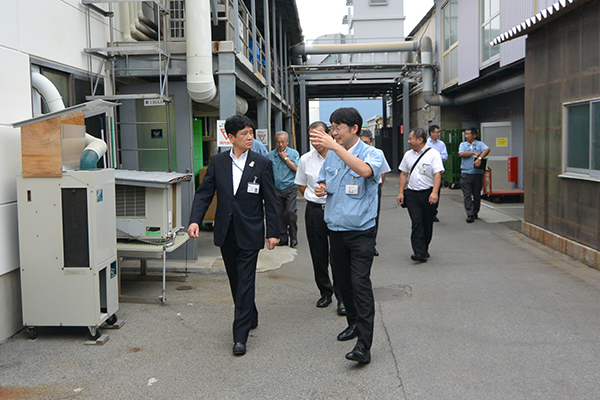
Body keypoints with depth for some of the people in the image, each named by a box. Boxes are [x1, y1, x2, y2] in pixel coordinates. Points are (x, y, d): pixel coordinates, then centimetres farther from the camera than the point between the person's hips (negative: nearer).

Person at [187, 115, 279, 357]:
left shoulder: (262, 164, -4)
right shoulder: (217, 162, 3)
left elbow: (270, 201, -2)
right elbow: (204, 193, 2)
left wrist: (273, 232, -4)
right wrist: (195, 220, -13)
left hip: (249, 234, -4)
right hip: (225, 233, 4)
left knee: (245, 282, -4)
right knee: (235, 281, 16)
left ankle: (240, 336, 1)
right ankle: (251, 318, 37)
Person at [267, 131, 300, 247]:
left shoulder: (294, 153, 4)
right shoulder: (270, 155, 9)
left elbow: (297, 168, -8)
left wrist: (285, 158, -8)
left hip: (290, 188, -2)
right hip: (276, 189, 3)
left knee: (291, 212, -11)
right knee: (279, 214, 4)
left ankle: (293, 237, 2)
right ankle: (283, 238, 14)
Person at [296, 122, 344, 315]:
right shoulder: (305, 159, 4)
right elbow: (301, 186, 18)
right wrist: (314, 198, 8)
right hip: (314, 211, 3)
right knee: (318, 255, 10)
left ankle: (342, 296, 9)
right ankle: (325, 291, 26)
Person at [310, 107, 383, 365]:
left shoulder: (372, 154, -8)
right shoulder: (331, 155, 8)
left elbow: (365, 170, -32)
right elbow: (324, 182, 20)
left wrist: (334, 146, -35)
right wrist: (321, 188, -5)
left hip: (360, 230, -6)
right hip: (336, 228, 6)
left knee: (360, 283, -12)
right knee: (342, 280, 14)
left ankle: (364, 345, -11)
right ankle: (354, 322, 34)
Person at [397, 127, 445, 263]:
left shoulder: (433, 154, -4)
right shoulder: (408, 155, 12)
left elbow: (437, 174, -11)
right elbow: (404, 174, 16)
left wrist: (434, 192, -22)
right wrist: (401, 192, 9)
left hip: (428, 194, -2)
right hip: (411, 194, 3)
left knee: (427, 223, 7)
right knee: (416, 222, -9)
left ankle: (424, 250, 24)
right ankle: (419, 252, -12)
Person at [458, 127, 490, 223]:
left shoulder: (480, 144, 5)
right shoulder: (463, 144, 11)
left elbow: (487, 150, -15)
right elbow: (461, 154, -8)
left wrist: (480, 158, -27)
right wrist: (473, 153, -10)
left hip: (477, 173, 0)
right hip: (466, 174, 1)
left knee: (477, 195, 8)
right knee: (467, 195, -7)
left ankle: (475, 213, 23)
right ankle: (470, 215, -8)